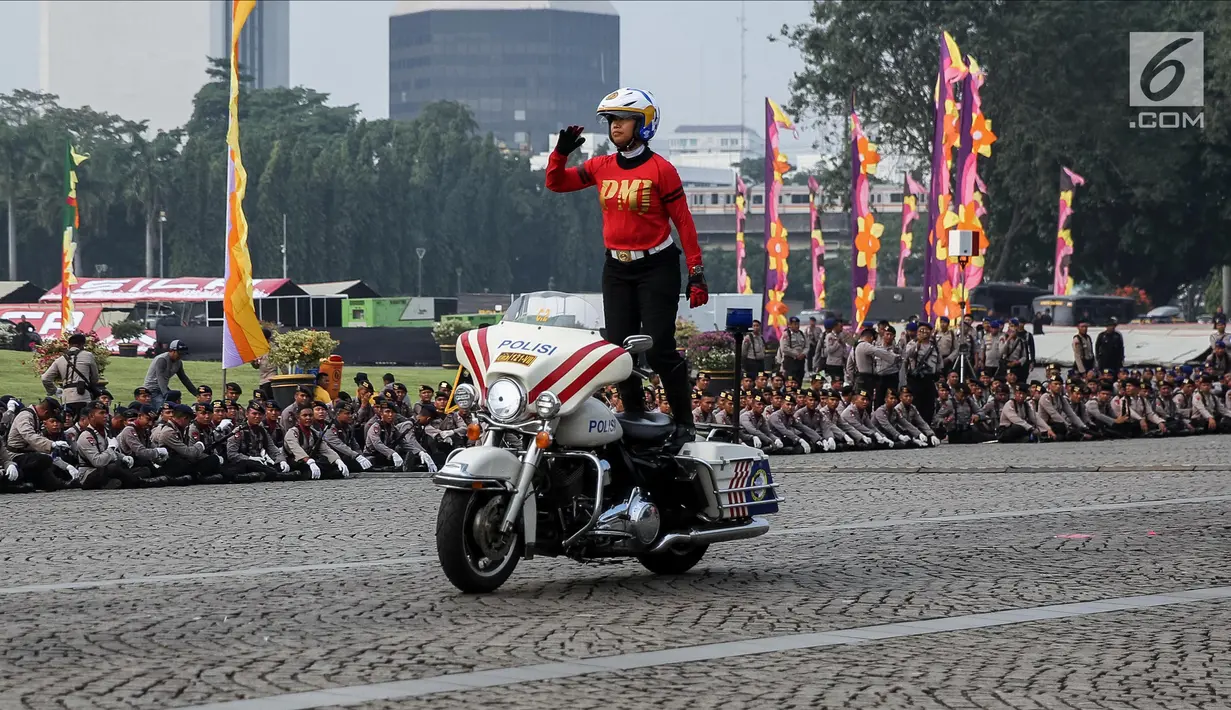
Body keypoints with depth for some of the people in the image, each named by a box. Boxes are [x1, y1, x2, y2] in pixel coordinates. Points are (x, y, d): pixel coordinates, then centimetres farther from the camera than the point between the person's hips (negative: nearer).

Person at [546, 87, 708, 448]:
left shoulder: (660, 169, -8)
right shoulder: (602, 167, 7)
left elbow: (683, 221, -6)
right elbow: (556, 183, 11)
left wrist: (696, 273, -9)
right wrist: (561, 151, -9)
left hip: (656, 266, -6)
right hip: (617, 268, 6)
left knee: (659, 350, -11)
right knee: (619, 348, 5)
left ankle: (684, 423, -2)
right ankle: (632, 415, 15)